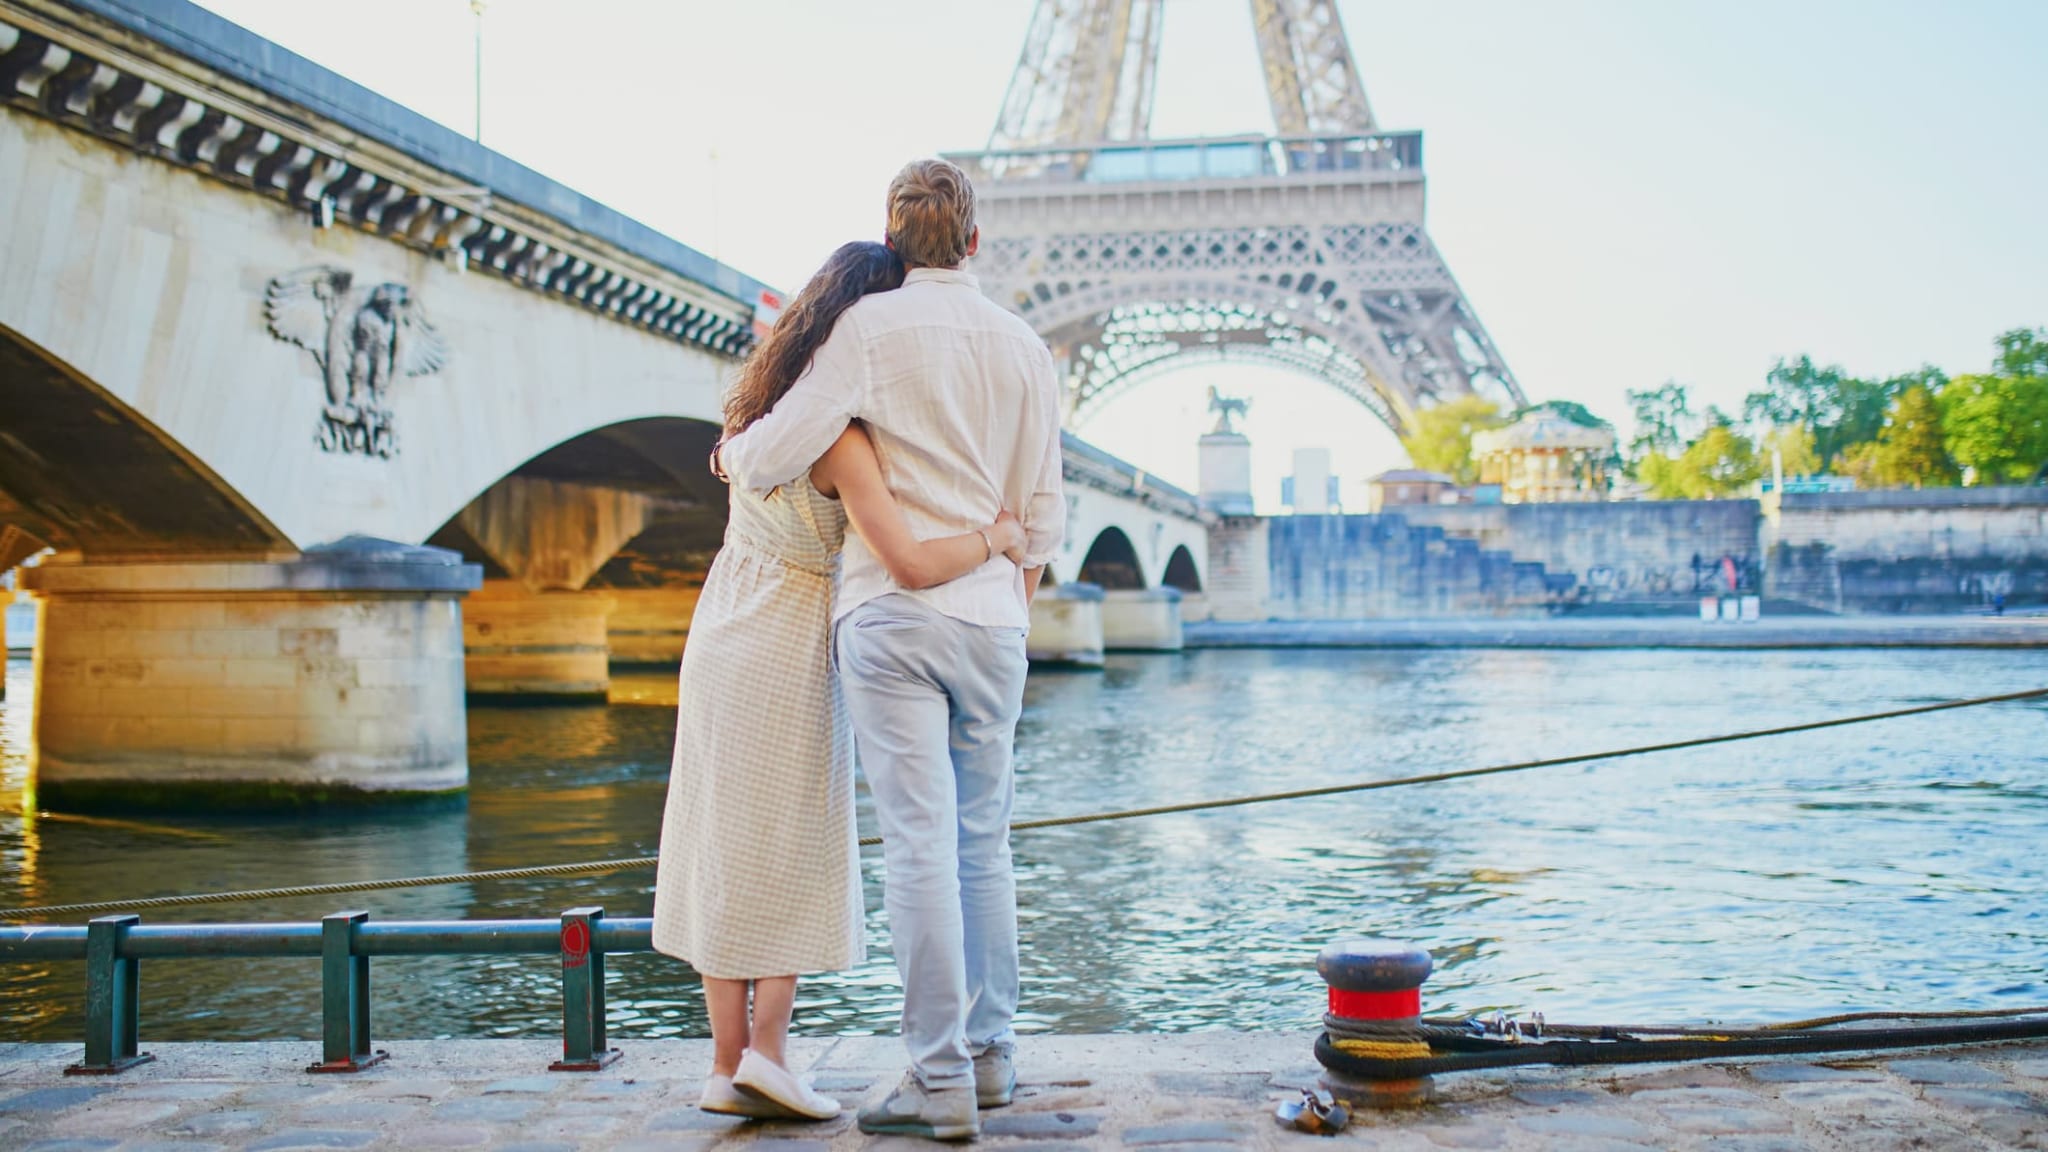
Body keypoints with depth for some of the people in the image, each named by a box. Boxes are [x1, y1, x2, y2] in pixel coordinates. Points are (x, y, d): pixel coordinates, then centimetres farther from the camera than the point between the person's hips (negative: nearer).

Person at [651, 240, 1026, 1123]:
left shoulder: (764, 405, 5)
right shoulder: (837, 439, -20)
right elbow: (911, 564, -27)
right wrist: (998, 536, -11)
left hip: (723, 642, 7)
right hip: (789, 652, -7)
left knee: (722, 851, 8)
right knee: (795, 853, 7)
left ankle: (727, 1064, 12)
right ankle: (766, 1045, 1)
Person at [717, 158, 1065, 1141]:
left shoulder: (871, 327, -5)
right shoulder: (1024, 347, 9)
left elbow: (782, 450, -10)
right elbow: (1042, 506, 11)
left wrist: (732, 453, 12)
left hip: (893, 614, -5)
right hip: (991, 618, 5)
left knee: (919, 846, -5)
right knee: (982, 841, 14)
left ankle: (941, 1081, -2)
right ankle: (991, 1054, 22)